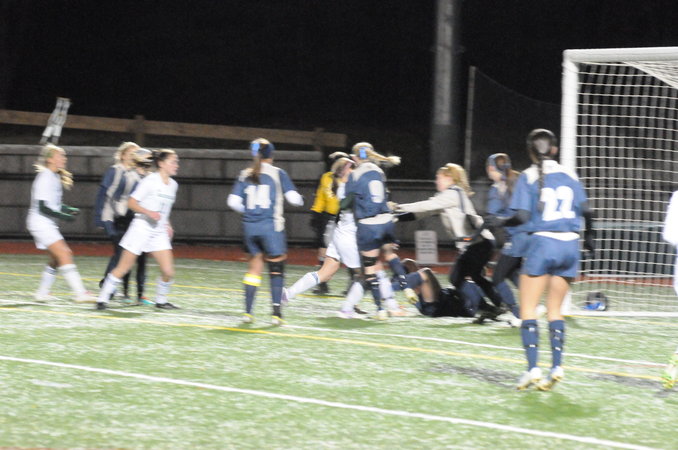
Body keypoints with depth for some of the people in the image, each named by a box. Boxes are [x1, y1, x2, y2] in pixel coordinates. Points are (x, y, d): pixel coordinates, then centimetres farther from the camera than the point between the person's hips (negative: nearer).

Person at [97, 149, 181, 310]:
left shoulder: (173, 185, 10)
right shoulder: (150, 181, -12)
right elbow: (131, 202, -13)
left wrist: (167, 225, 12)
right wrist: (148, 212, -26)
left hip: (159, 232, 6)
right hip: (141, 228, -6)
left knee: (168, 271, -4)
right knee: (123, 267, -3)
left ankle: (161, 301, 17)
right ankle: (103, 298, 6)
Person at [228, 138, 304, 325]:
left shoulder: (245, 175, 7)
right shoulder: (277, 173, -2)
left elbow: (233, 202, 2)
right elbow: (293, 197, -6)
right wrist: (300, 200, 16)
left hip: (250, 226, 3)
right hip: (271, 226, -3)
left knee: (254, 268, 13)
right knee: (276, 269, 5)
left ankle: (247, 311, 8)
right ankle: (276, 312, -1)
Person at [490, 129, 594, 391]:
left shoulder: (528, 177, -3)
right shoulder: (569, 175, 8)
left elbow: (522, 217, -11)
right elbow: (586, 211, 6)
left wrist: (501, 222, 8)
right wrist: (588, 237, 23)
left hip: (542, 242, -4)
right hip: (569, 245, 4)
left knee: (528, 309, 3)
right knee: (555, 310, 13)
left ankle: (532, 368, -8)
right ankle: (557, 367, 2)